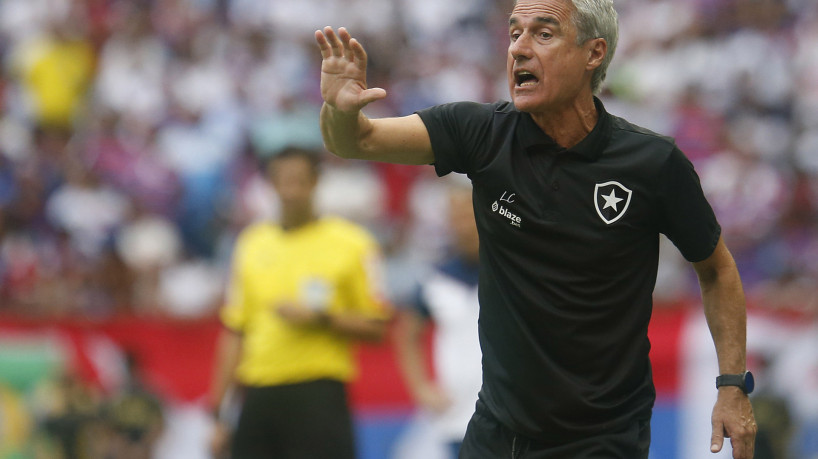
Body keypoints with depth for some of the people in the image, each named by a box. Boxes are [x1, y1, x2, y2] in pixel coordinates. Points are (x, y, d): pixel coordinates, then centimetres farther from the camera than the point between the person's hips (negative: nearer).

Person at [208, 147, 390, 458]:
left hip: (318, 395, -4)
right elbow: (234, 331, 15)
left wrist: (321, 318, -15)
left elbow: (376, 327, 1)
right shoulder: (252, 243, 13)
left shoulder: (350, 243, 2)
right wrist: (219, 410, 11)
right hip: (258, 395, 4)